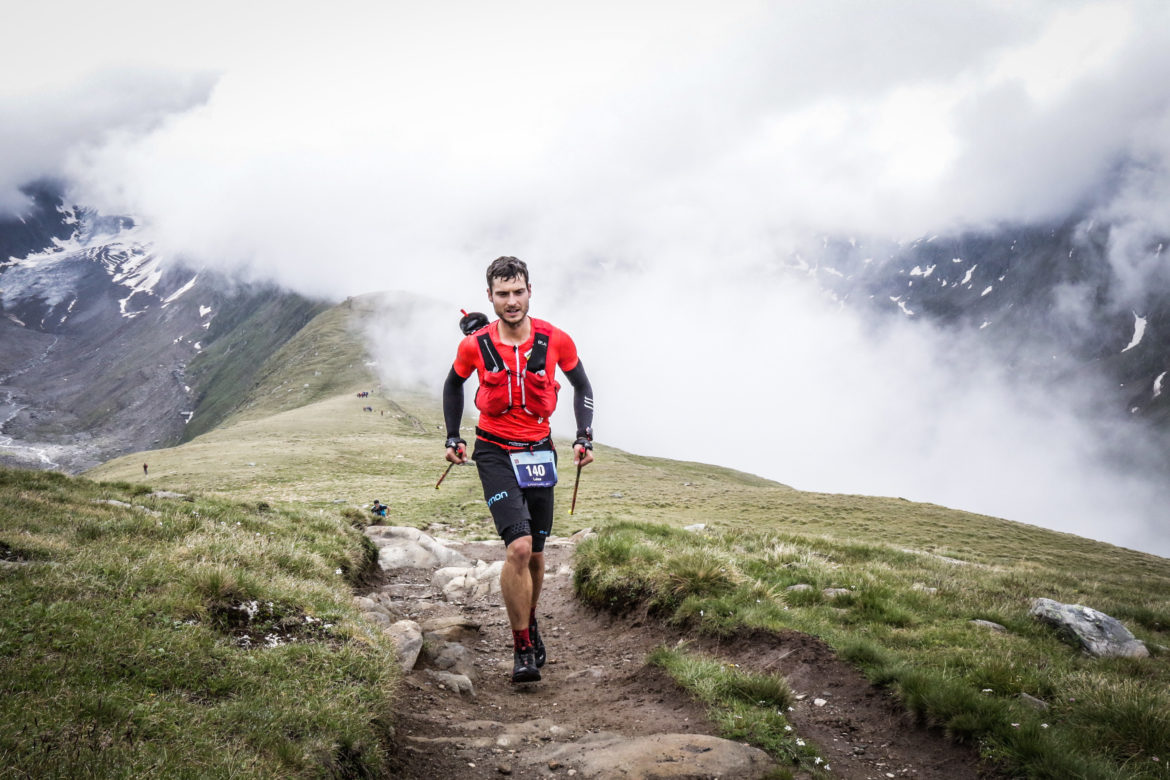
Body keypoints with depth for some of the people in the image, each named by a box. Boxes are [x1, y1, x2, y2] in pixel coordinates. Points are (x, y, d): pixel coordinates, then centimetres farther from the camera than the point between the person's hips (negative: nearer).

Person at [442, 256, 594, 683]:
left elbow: (581, 385, 8)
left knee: (535, 553, 11)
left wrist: (584, 437, -1)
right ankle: (523, 648, -6)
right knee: (518, 547, -20)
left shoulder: (555, 340, -10)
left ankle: (530, 622, 40)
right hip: (495, 452, -2)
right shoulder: (474, 345, -11)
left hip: (538, 452, 2)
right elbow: (453, 384, 10)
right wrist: (453, 438, 8)